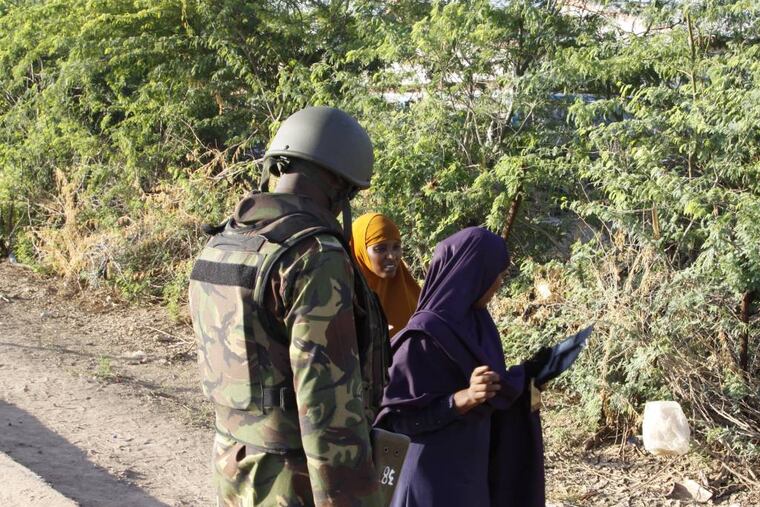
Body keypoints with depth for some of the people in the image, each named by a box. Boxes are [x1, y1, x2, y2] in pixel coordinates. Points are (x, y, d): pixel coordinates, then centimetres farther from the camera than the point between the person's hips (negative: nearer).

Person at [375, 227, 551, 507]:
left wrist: (527, 372, 13)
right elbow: (402, 416, -19)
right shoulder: (425, 334, -19)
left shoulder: (472, 322, 5)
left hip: (468, 470, 8)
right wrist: (464, 398, -29)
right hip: (434, 476, -8)